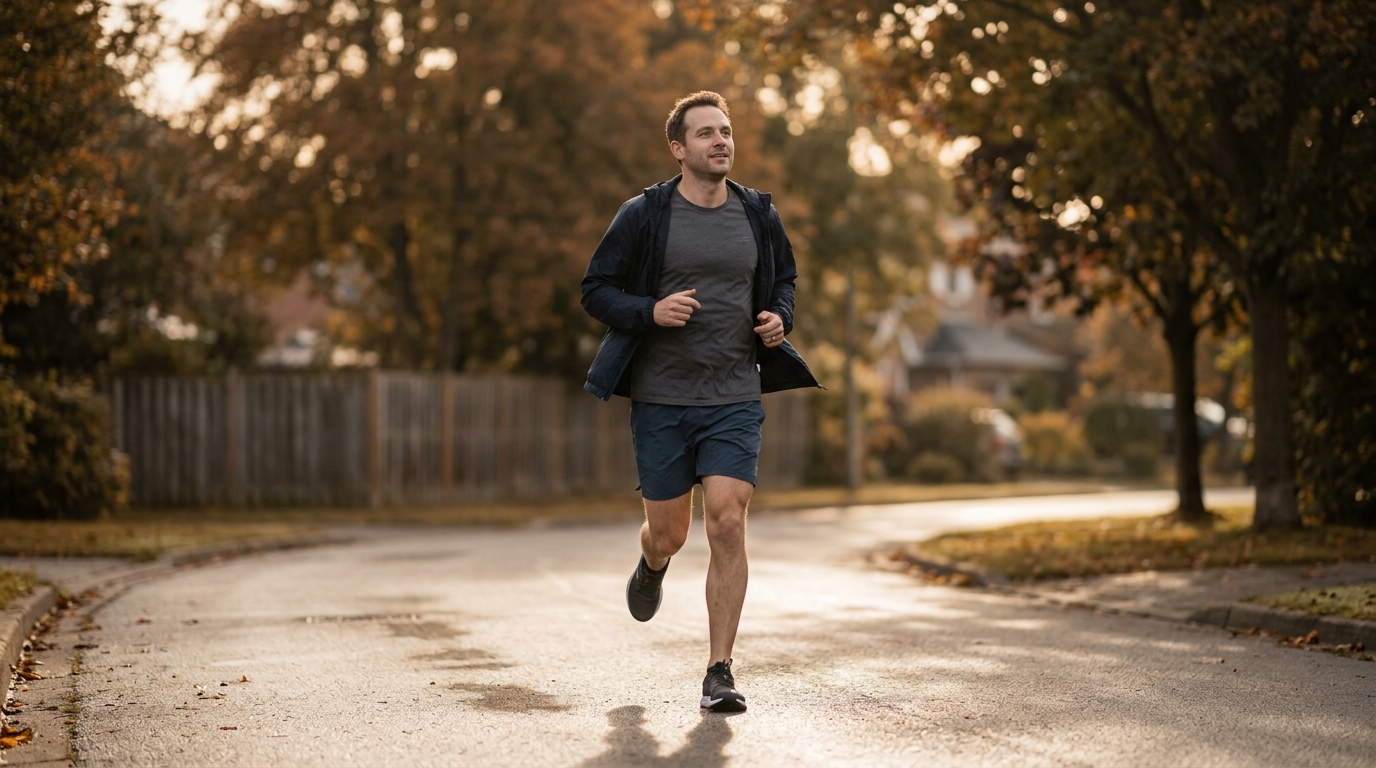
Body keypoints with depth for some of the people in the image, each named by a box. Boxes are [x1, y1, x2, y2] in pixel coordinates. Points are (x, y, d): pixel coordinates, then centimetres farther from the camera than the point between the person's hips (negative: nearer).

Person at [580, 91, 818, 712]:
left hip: (734, 399, 1)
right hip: (660, 400, -1)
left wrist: (780, 318, 0)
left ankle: (719, 672, -5)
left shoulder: (758, 215, 6)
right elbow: (596, 290, 0)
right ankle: (652, 565, 49)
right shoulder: (644, 215, -4)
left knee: (727, 527, -12)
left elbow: (784, 279, 22)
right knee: (669, 535, 8)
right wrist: (650, 312, -18)